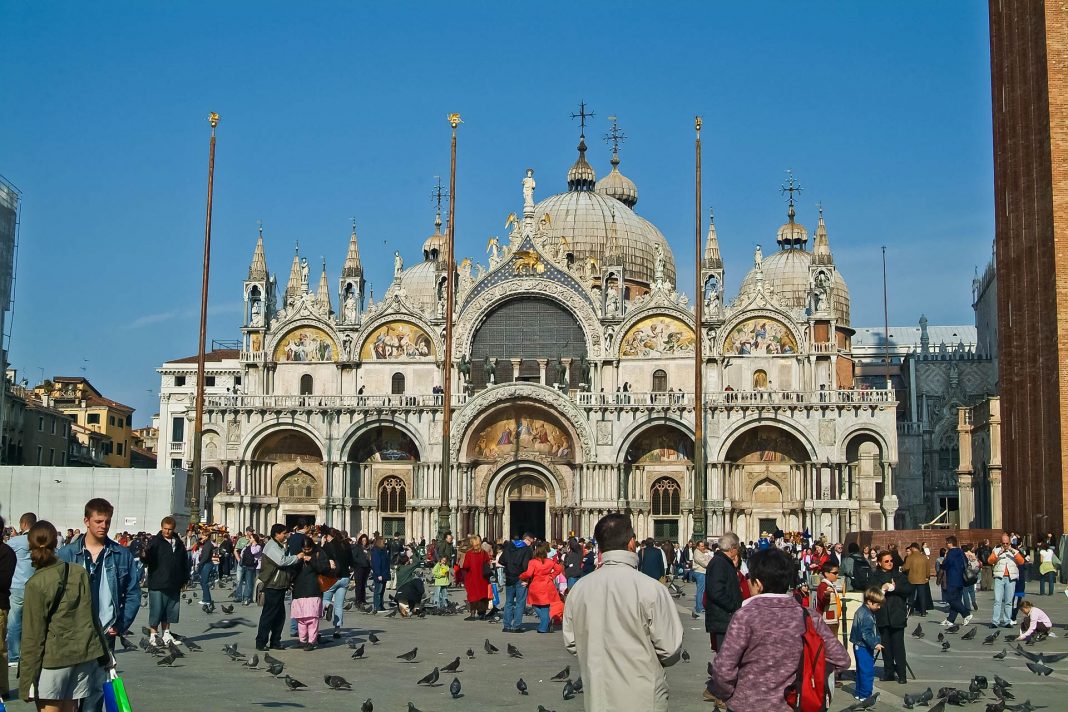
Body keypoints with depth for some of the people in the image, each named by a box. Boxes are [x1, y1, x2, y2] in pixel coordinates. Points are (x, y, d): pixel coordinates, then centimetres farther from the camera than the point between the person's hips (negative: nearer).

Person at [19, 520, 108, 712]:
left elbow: (33, 634, -9)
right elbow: (91, 615, 9)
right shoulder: (80, 573, 2)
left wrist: (27, 675, -4)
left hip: (53, 657, -5)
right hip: (84, 653, 5)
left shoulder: (36, 584, -10)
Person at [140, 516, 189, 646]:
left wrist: (184, 579, 15)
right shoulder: (155, 541, -5)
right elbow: (147, 559, -17)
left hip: (174, 585, 5)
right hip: (157, 584, -5)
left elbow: (184, 563, 17)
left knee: (170, 610, 12)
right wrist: (144, 556, -40)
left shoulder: (178, 543, 11)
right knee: (156, 610, -2)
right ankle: (153, 635, 7)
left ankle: (166, 634, 24)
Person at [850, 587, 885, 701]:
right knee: (868, 671, -5)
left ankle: (859, 692, 26)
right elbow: (866, 634, -26)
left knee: (861, 670, 18)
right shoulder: (867, 616, -22)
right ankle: (865, 695, 0)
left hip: (859, 646, 11)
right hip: (864, 648, -11)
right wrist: (875, 644, -30)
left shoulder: (861, 611, 10)